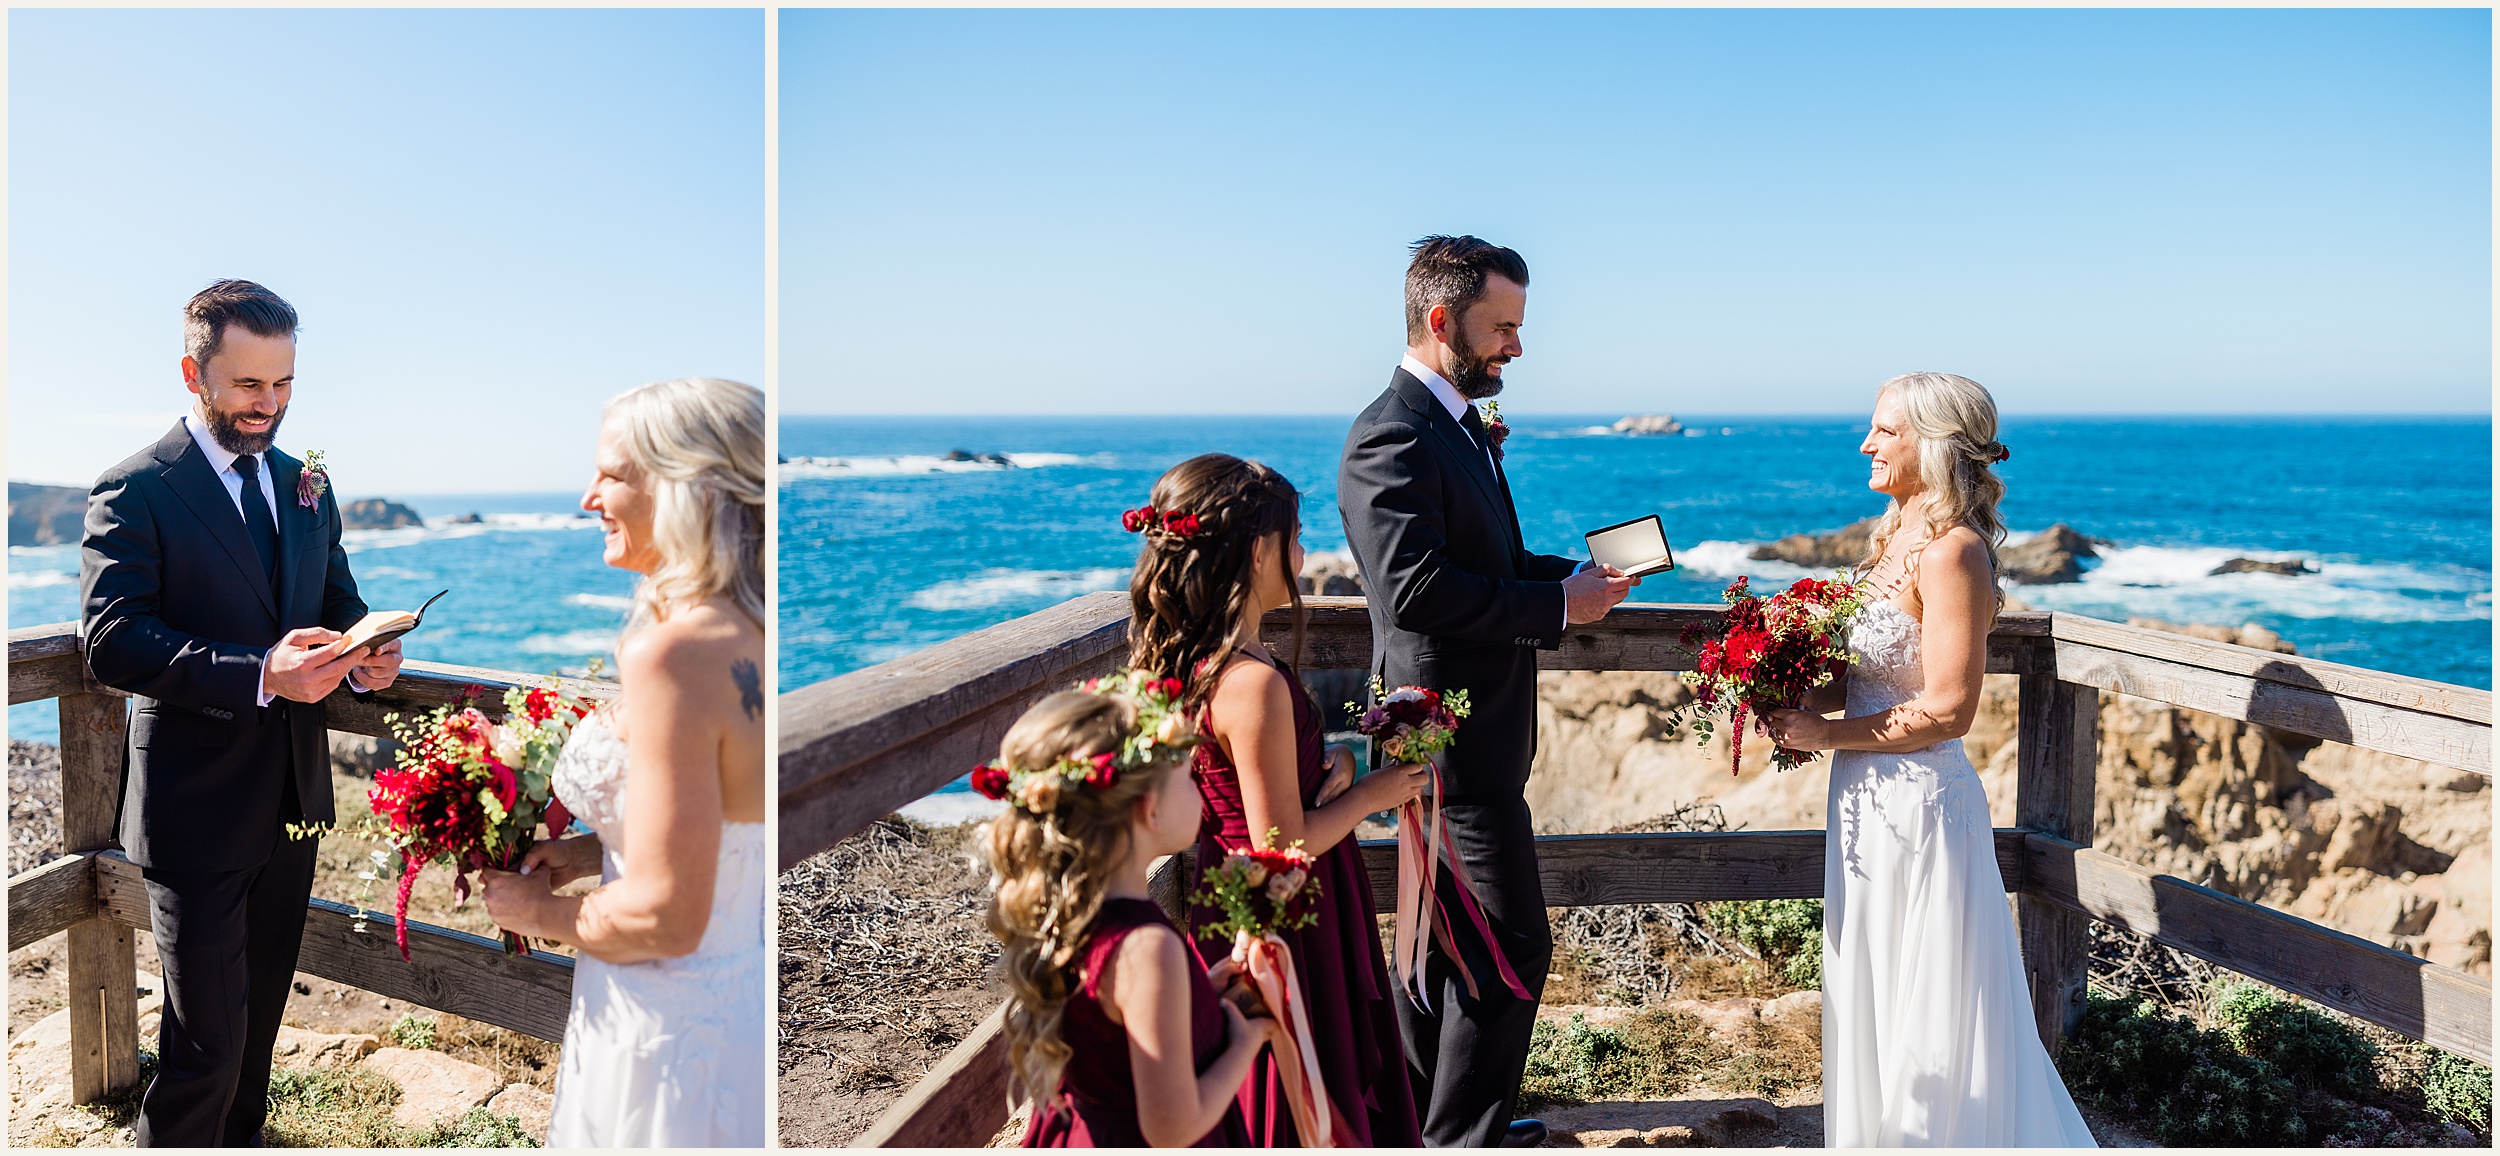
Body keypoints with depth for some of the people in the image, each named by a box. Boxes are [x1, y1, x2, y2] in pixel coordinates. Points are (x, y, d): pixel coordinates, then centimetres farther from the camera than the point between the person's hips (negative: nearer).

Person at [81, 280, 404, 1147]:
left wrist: (364, 658, -9)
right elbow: (111, 642, -20)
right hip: (198, 808, -6)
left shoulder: (307, 487, 10)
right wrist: (258, 675, -33)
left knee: (263, 1013, 20)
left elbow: (339, 605, 15)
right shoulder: (133, 492, -10)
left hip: (294, 795, 6)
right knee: (206, 1041, -2)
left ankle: (241, 1139, 37)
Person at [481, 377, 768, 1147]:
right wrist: (594, 852, 6)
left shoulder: (671, 655, -26)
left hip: (668, 1033, -8)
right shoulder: (750, 635, 0)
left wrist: (538, 913, -7)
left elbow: (665, 918, -24)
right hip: (742, 1005, 8)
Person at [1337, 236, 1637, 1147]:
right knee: (1513, 948, -4)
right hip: (1452, 737, -11)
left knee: (1448, 934, 21)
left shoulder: (1463, 424, 13)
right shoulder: (1390, 439, -19)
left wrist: (1573, 572, 4)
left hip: (1470, 732, 11)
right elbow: (1417, 588, -28)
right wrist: (1559, 608, -22)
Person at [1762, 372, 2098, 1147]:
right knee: (1871, 995, 20)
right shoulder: (1897, 536, 9)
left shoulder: (1950, 551, -19)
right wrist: (1808, 701, 0)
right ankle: (1879, 1133, 35)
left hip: (1917, 799, -9)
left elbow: (1947, 709, -24)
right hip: (1872, 797, 9)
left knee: (1923, 1016, 6)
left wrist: (1827, 734, -17)